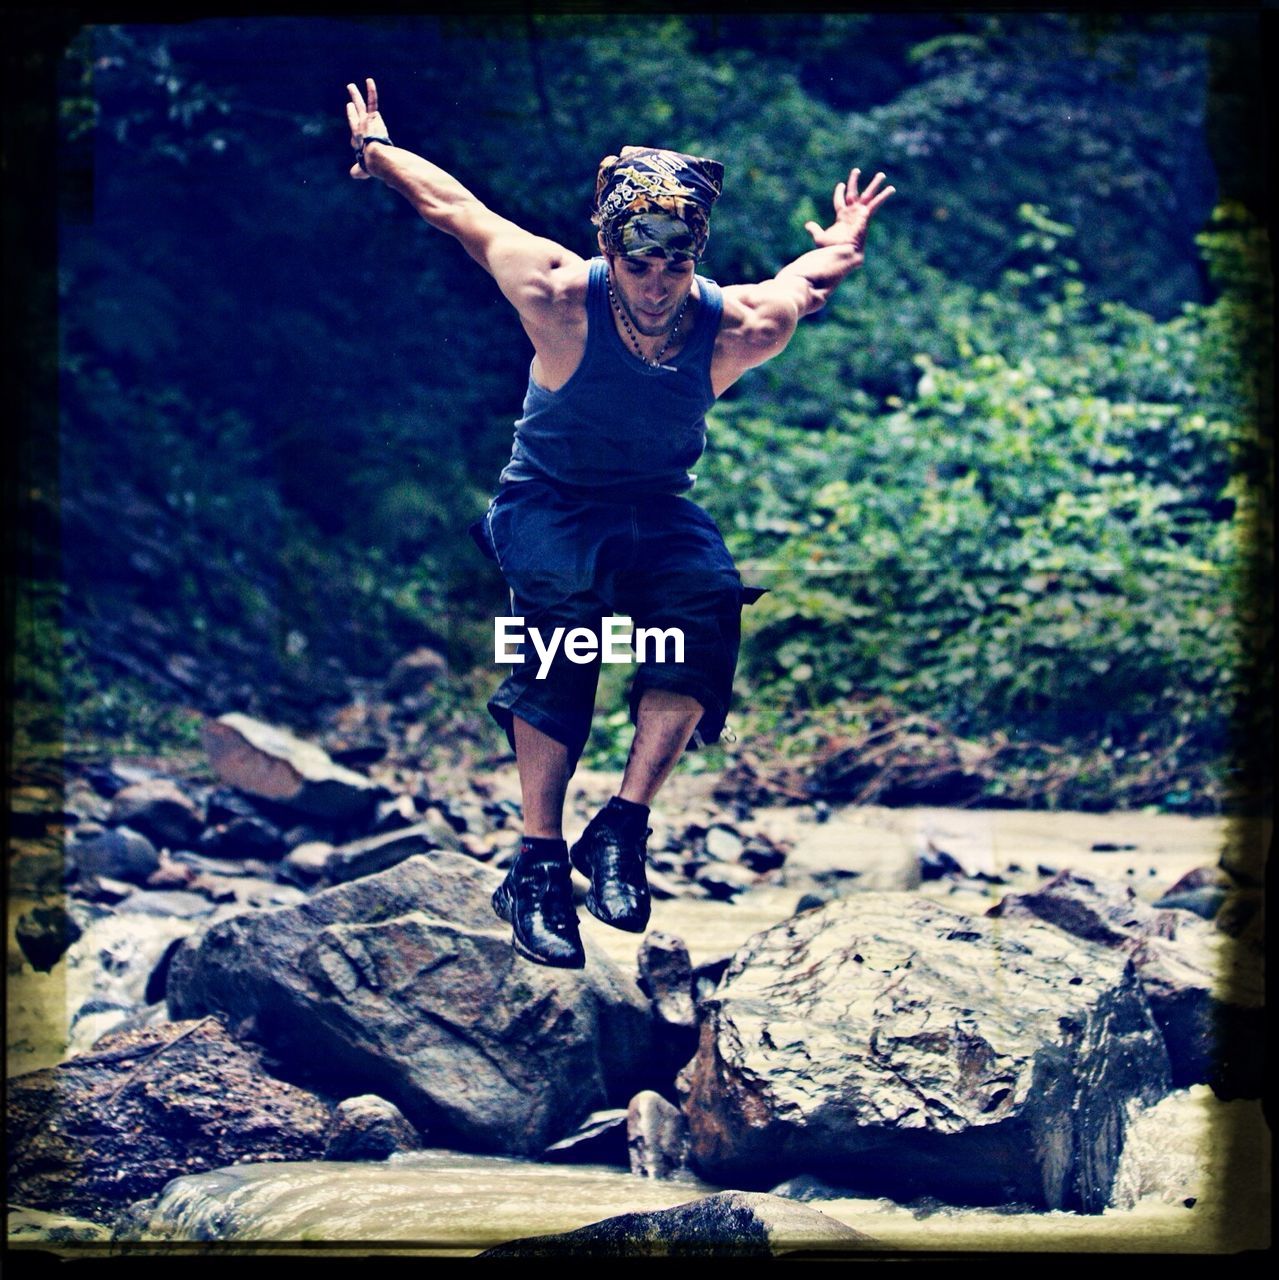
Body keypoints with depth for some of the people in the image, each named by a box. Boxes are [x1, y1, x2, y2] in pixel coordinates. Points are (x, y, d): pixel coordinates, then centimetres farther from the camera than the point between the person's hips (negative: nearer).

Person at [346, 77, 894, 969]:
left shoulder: (738, 328, -15)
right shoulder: (560, 297, -20)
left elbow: (815, 273, 7)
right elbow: (454, 206, -5)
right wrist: (376, 150, 9)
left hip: (658, 510, 2)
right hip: (550, 502, -2)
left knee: (710, 600, -32)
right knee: (565, 604, -35)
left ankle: (623, 828, -29)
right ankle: (539, 863, -31)